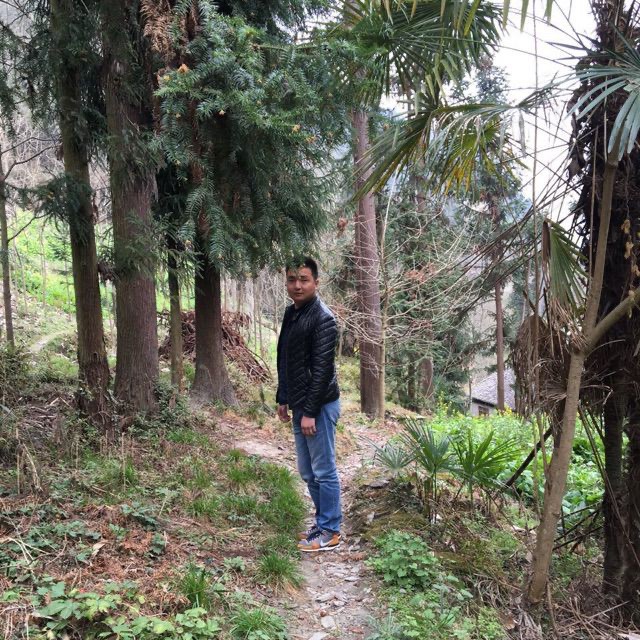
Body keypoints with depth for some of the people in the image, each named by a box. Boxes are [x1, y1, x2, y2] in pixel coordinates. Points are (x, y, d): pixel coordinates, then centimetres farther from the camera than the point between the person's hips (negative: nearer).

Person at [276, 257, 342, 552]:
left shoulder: (323, 319, -17)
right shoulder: (291, 313, 11)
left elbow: (322, 370, -20)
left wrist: (310, 412, -20)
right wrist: (283, 399, 18)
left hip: (320, 406, -9)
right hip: (299, 405, 9)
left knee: (324, 471, 2)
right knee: (307, 472, 16)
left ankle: (330, 532, 14)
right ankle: (323, 522, 30)